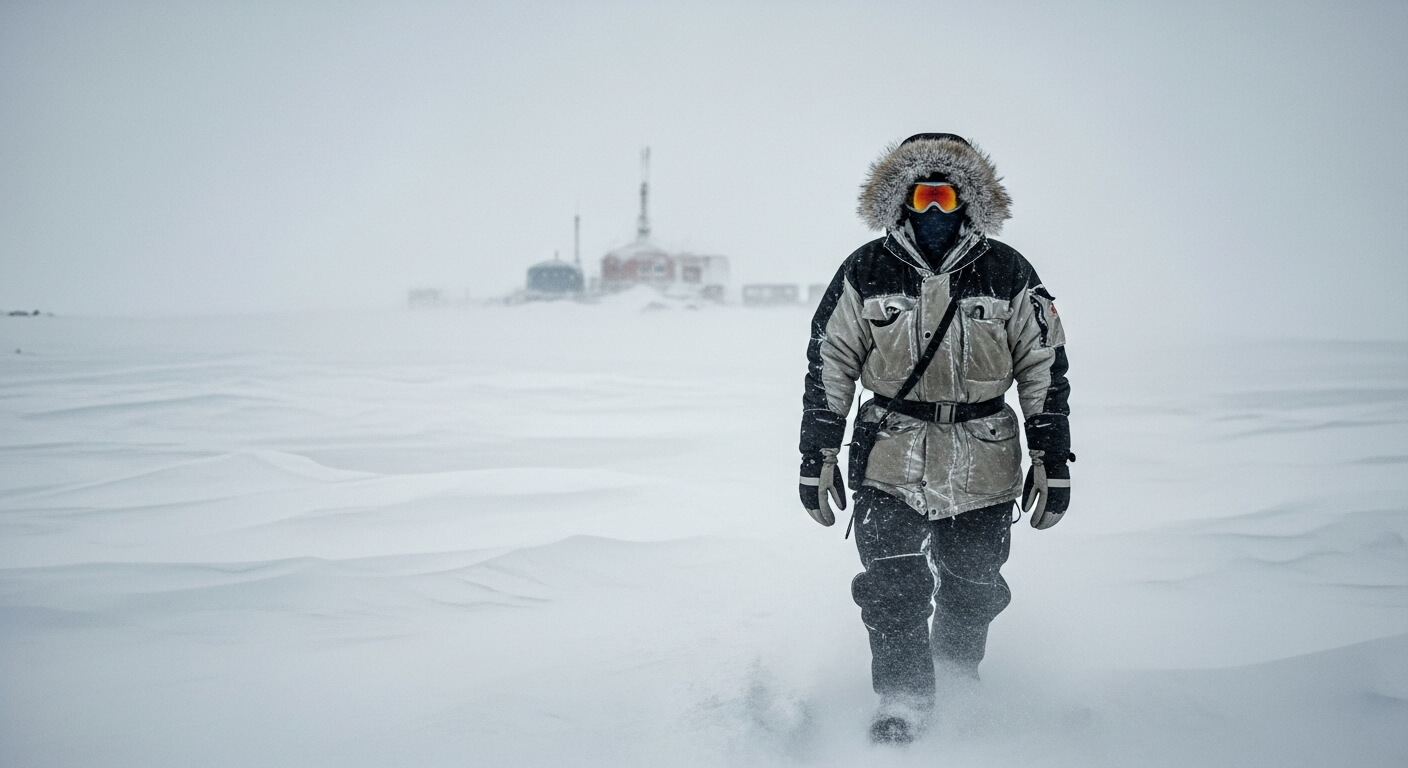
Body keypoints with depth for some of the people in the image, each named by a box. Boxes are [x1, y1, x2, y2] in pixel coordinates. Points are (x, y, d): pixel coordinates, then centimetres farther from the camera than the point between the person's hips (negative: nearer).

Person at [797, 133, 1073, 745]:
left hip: (983, 465, 1)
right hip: (890, 460, -1)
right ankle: (902, 701, 10)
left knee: (973, 586, 15)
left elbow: (1046, 371, 3)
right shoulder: (865, 272, -3)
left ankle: (958, 671, 42)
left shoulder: (1008, 275, -2)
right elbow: (828, 367, 2)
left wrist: (1053, 462, 1)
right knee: (891, 590, -7)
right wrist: (817, 458, 0)